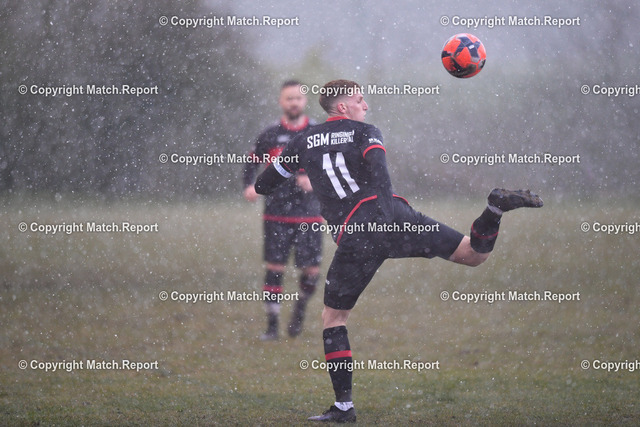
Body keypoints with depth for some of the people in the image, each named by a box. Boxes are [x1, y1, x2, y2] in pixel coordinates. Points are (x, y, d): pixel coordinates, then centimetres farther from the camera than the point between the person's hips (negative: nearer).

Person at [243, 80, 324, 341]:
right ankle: (272, 325, 6)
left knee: (311, 271, -2)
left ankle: (301, 306, 28)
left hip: (309, 216, 0)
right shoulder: (270, 136, 5)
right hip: (276, 215, 0)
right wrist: (250, 186, -7)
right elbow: (251, 165, 12)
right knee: (274, 269, -3)